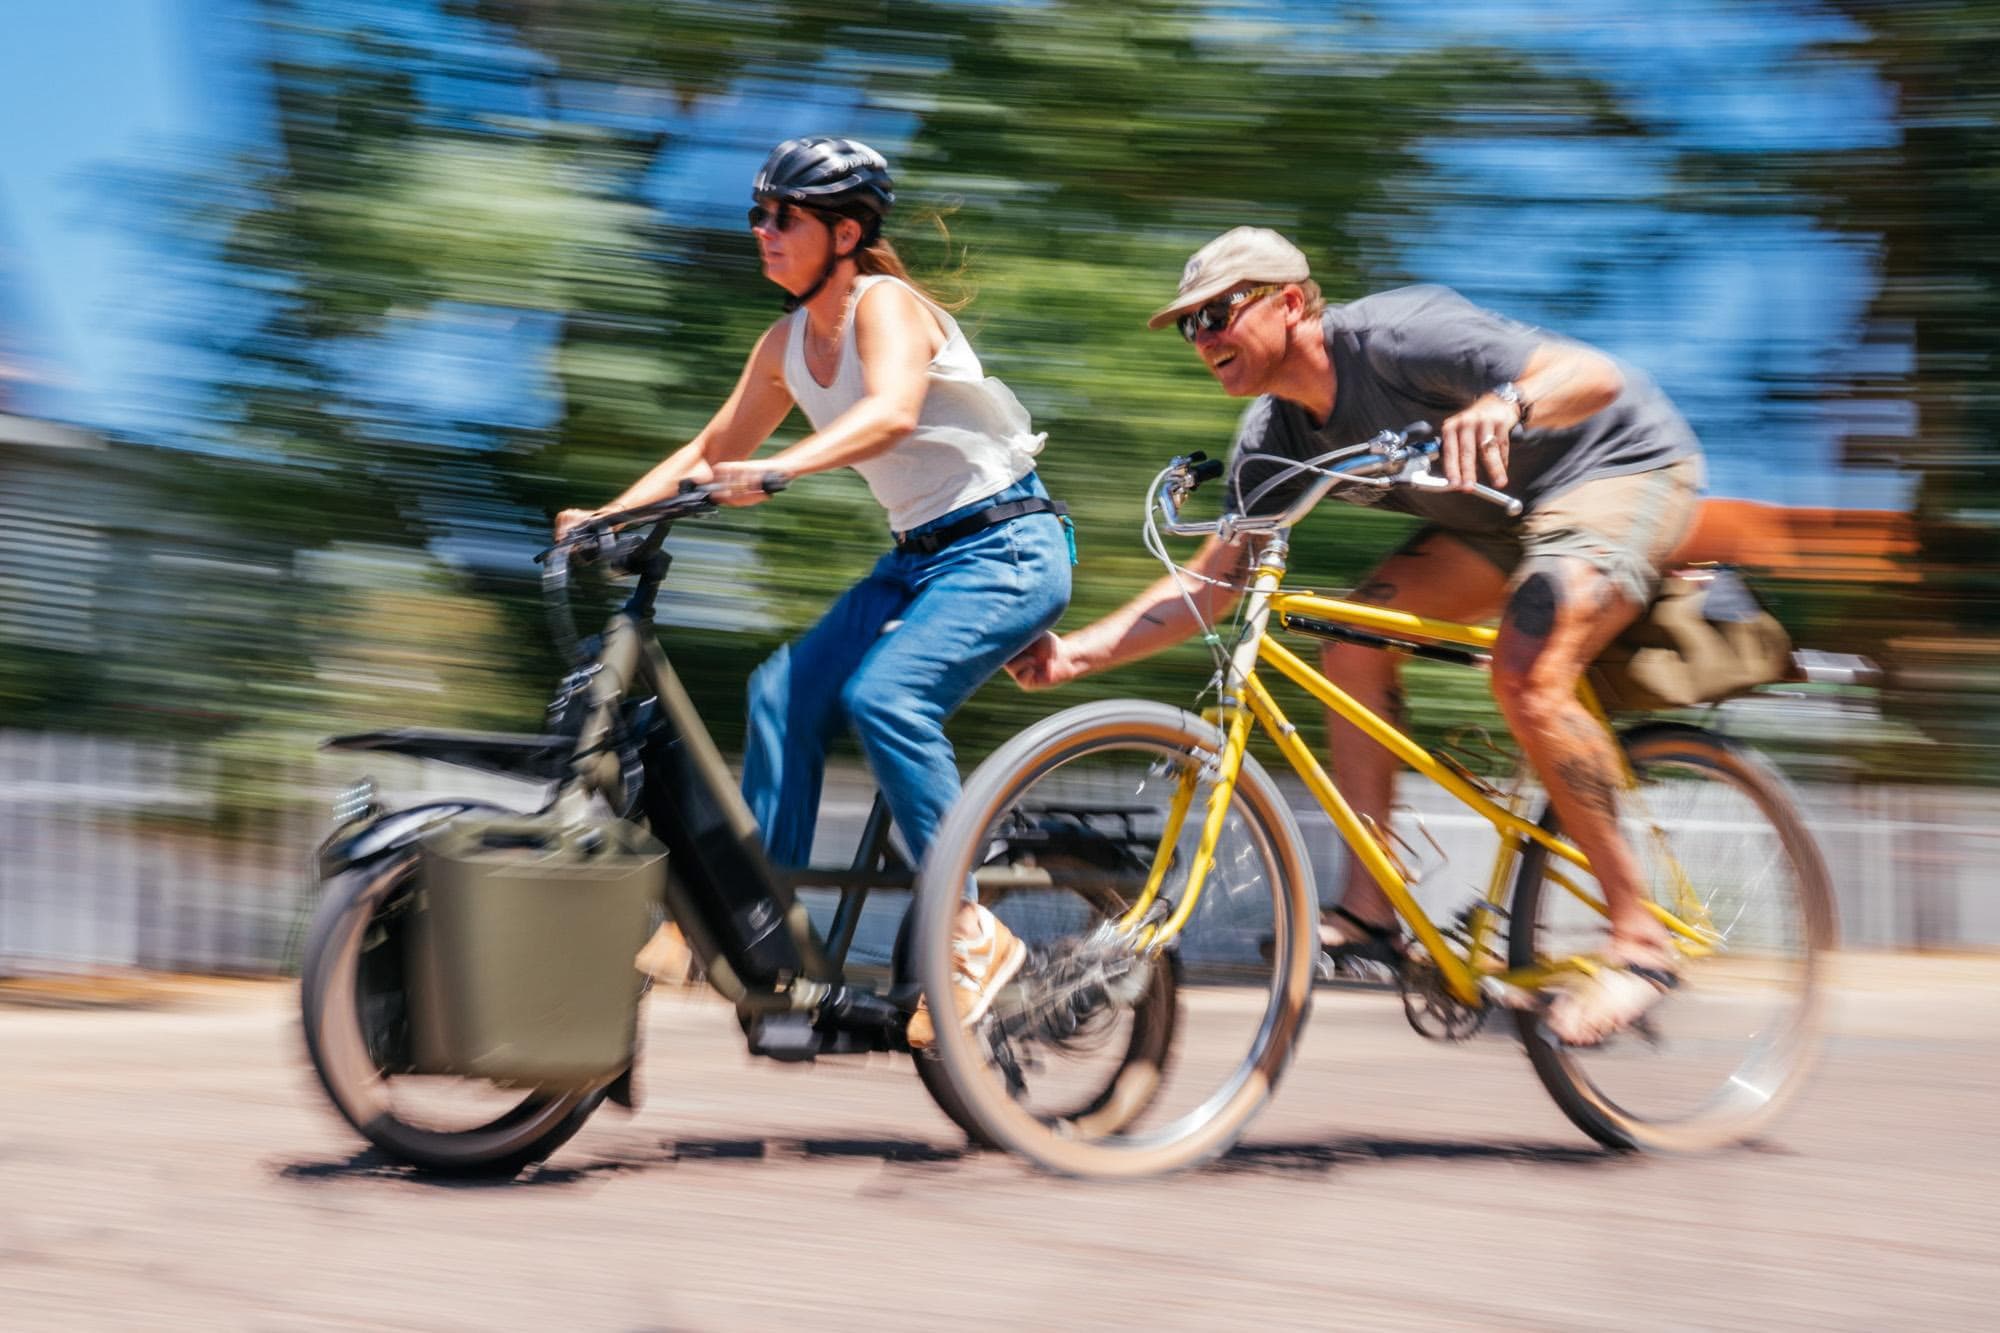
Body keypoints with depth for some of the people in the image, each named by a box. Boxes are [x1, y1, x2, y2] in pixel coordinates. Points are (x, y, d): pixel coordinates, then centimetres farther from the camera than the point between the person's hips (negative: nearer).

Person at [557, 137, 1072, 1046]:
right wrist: (609, 516, 1)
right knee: (787, 693, -7)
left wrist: (776, 471, -50)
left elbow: (891, 412, -36)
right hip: (916, 556, 8)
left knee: (884, 695, -28)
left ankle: (972, 934, -21)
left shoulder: (885, 304, -16)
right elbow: (714, 451, 15)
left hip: (1006, 547, -8)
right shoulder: (789, 342, 7)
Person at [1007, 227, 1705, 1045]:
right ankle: (1368, 911, -5)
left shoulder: (1397, 335, -28)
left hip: (1627, 464, -8)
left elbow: (1596, 375, -35)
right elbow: (1214, 576, -2)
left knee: (1528, 678, -29)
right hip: (1498, 510, 8)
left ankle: (1638, 938, -19)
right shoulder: (1276, 439, -4)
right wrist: (1081, 650, -13)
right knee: (1354, 643, -8)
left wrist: (1506, 404, -57)